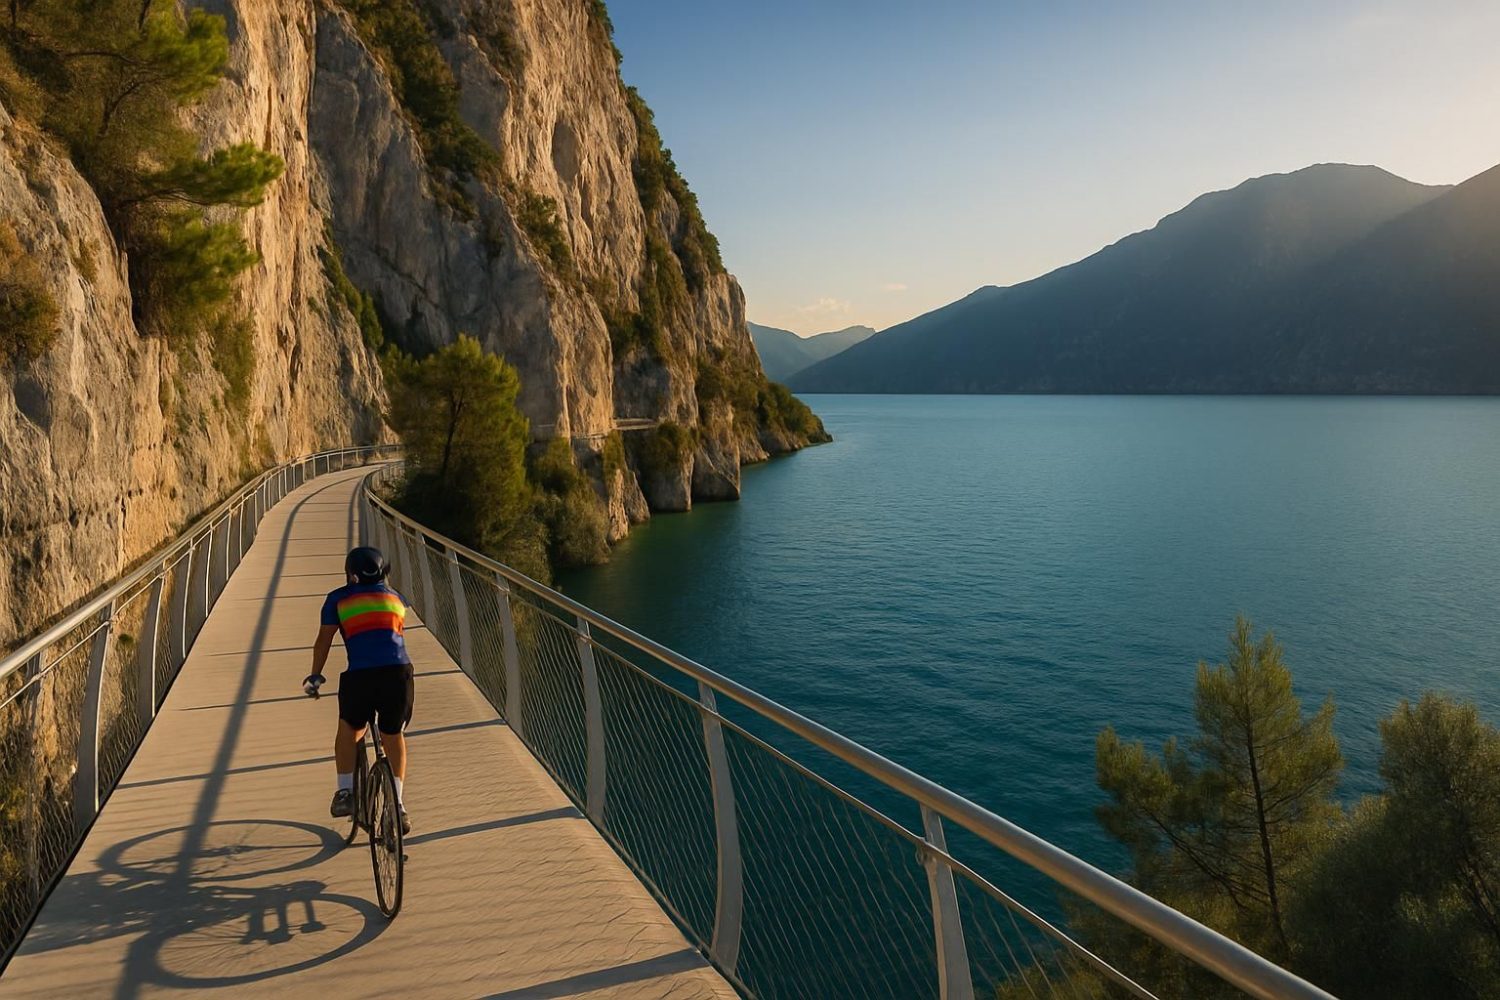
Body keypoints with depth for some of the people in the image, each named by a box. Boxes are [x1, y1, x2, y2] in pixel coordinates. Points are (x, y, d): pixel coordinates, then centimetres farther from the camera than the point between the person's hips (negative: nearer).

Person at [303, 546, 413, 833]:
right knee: (393, 736, 18)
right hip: (399, 670, 2)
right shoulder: (396, 597, 25)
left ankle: (345, 792, 21)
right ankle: (398, 803, 14)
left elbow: (323, 640, 15)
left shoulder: (339, 599, 16)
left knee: (349, 729, 24)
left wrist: (315, 675, 26)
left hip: (360, 674, -2)